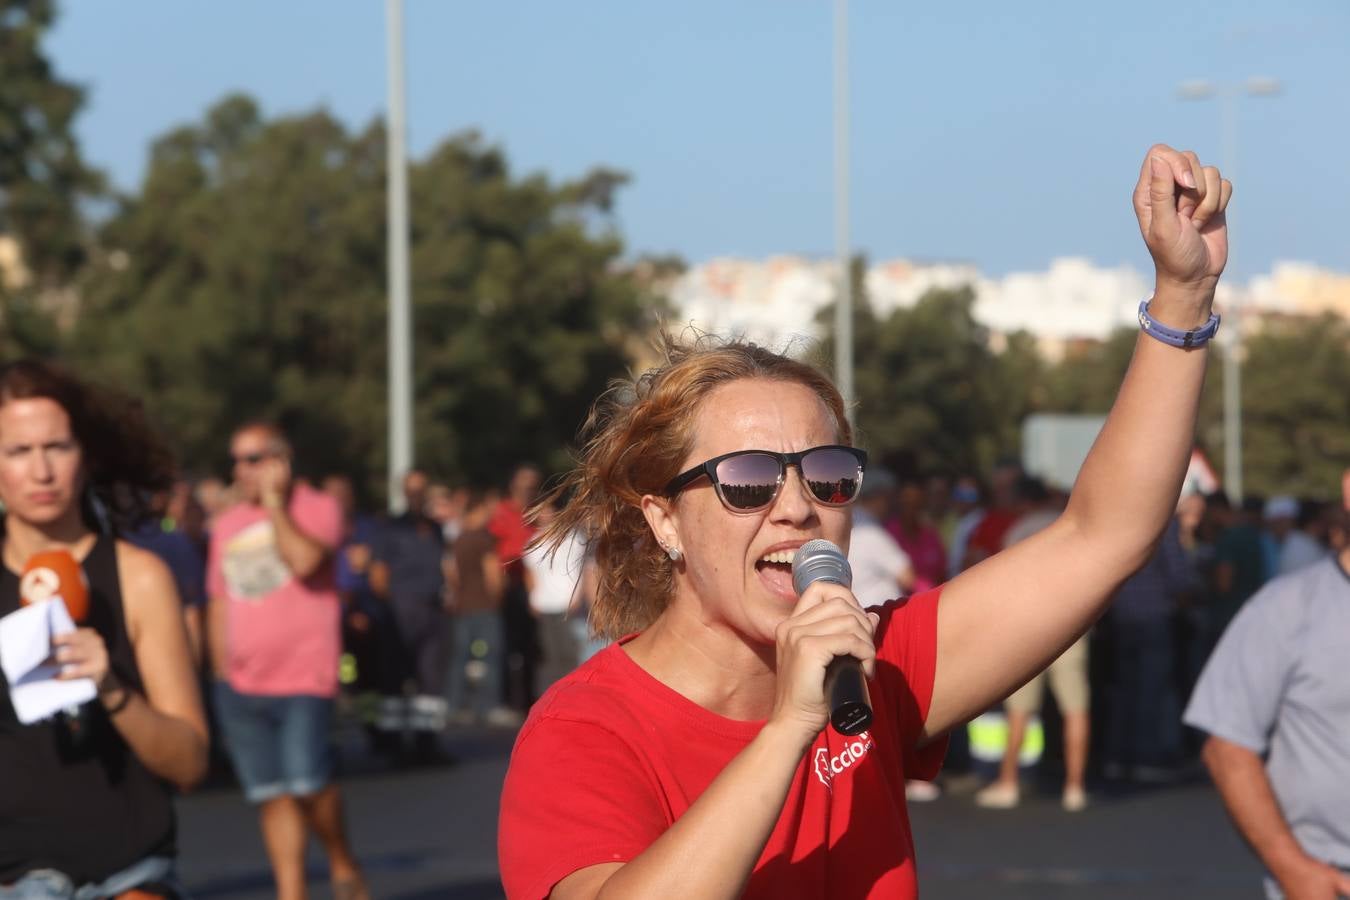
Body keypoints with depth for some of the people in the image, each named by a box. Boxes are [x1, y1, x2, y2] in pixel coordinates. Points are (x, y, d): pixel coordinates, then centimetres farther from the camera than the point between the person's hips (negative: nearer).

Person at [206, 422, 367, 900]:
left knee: (307, 782, -14)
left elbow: (304, 560, -21)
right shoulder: (227, 525, 15)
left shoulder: (316, 508, -1)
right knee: (271, 794, 3)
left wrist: (274, 501, -12)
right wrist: (222, 672, 14)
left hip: (304, 679, -5)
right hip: (242, 684, 5)